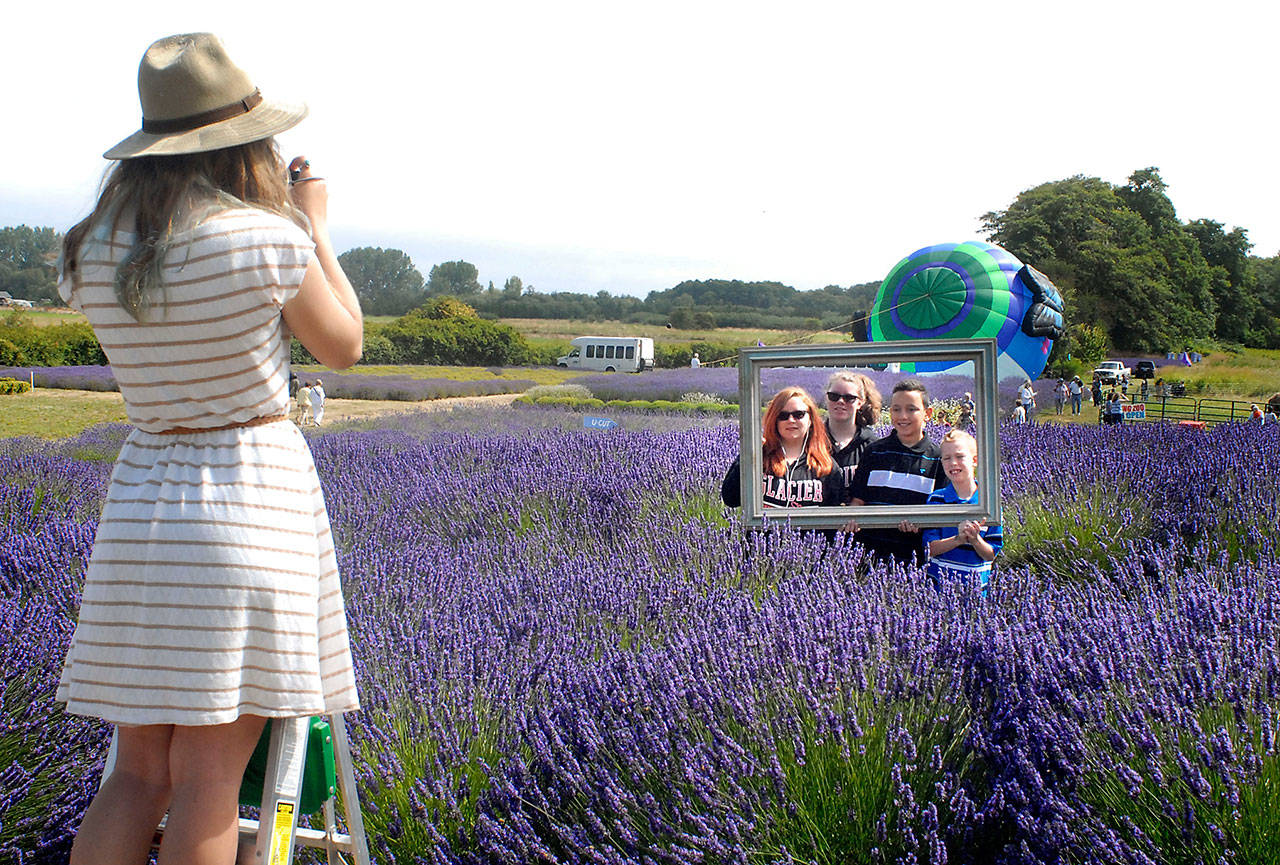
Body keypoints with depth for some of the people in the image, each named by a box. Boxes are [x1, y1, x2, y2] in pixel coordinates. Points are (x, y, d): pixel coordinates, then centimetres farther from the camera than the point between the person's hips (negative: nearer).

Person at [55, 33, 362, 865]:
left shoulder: (93, 253, 3)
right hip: (258, 496, -5)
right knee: (209, 782, 1)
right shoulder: (266, 237, -12)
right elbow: (344, 346, 3)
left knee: (136, 776, 13)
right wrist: (315, 229, 13)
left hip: (142, 504, 5)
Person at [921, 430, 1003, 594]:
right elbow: (931, 548, -8)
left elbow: (991, 555, -1)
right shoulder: (936, 499, -1)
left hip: (977, 586, 0)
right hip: (939, 583, 0)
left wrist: (975, 540, -22)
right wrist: (959, 539, -24)